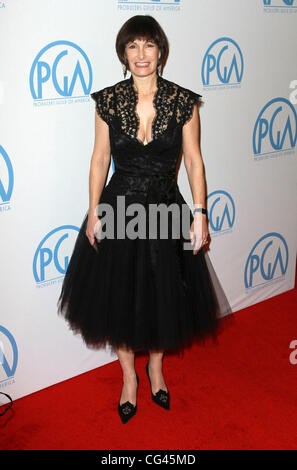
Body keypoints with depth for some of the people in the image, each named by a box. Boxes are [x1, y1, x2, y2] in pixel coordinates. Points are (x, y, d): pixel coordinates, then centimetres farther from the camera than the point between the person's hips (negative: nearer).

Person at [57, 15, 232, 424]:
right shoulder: (108, 100, -4)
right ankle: (128, 375, 36)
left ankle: (156, 365, 43)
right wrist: (94, 211, -3)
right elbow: (100, 158, 1)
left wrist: (200, 214, -6)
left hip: (166, 210, 0)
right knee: (118, 297, 11)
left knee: (163, 297, 14)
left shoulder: (183, 101, -5)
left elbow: (194, 162, -2)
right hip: (118, 209, 0)